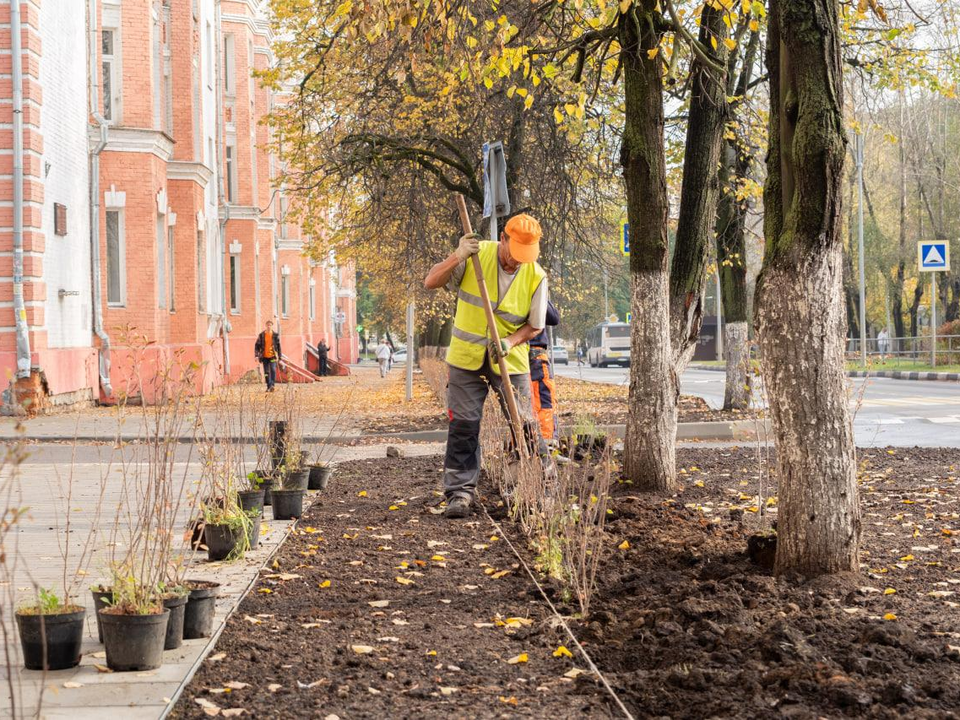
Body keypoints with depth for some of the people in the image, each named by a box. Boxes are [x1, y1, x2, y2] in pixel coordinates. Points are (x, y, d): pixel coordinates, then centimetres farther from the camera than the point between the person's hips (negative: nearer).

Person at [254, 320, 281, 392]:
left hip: (273, 356, -2)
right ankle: (268, 387, 15)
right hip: (265, 357, 2)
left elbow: (278, 347, 8)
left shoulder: (275, 335, 3)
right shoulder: (261, 335, 3)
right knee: (266, 372, 6)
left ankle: (272, 385, -23)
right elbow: (257, 345, 4)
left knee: (273, 370, -19)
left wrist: (279, 357, 7)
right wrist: (256, 355, -6)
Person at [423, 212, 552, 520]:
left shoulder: (536, 276, -8)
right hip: (466, 358, 0)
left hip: (510, 362, 0)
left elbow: (535, 325, 0)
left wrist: (511, 341, -20)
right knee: (463, 425, -1)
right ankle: (460, 491, 5)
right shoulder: (476, 254, -9)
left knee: (524, 425, -1)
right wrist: (457, 257, -26)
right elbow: (431, 282, -9)